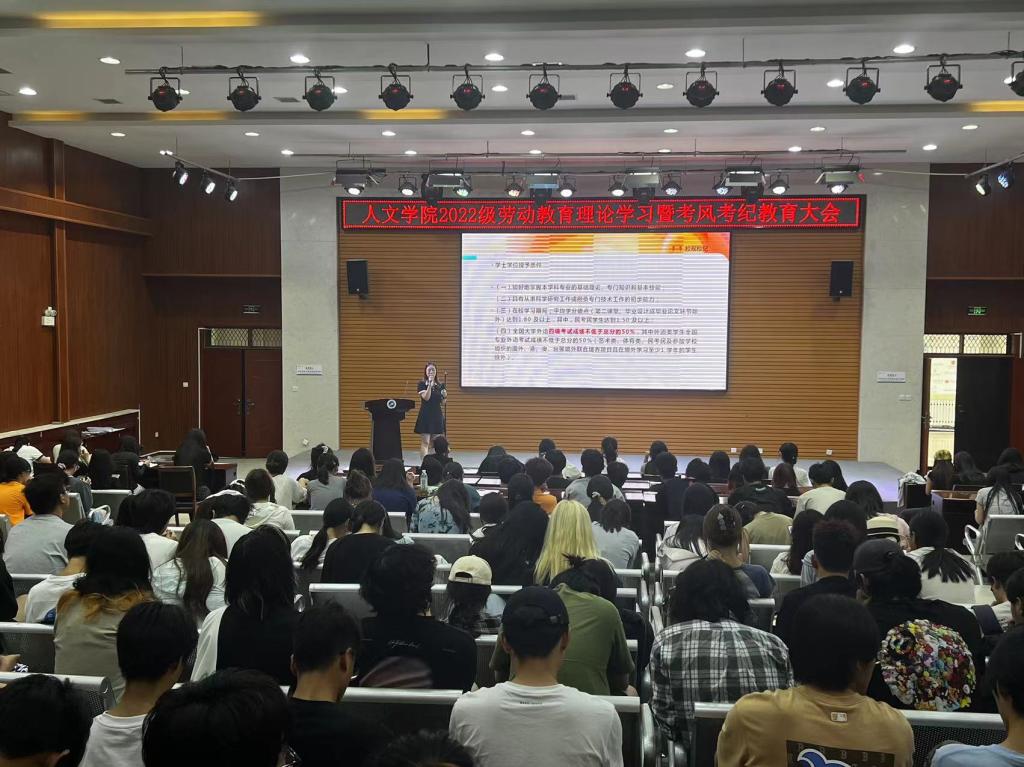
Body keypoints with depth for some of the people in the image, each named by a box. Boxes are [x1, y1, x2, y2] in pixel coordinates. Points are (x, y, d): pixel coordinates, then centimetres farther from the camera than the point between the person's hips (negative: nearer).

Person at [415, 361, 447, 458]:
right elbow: (426, 397, -16)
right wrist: (430, 384, -22)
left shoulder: (441, 385, 8)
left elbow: (442, 403, 9)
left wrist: (445, 396, -11)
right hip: (425, 416, -4)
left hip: (437, 415, 4)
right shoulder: (422, 384, -2)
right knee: (425, 442, -6)